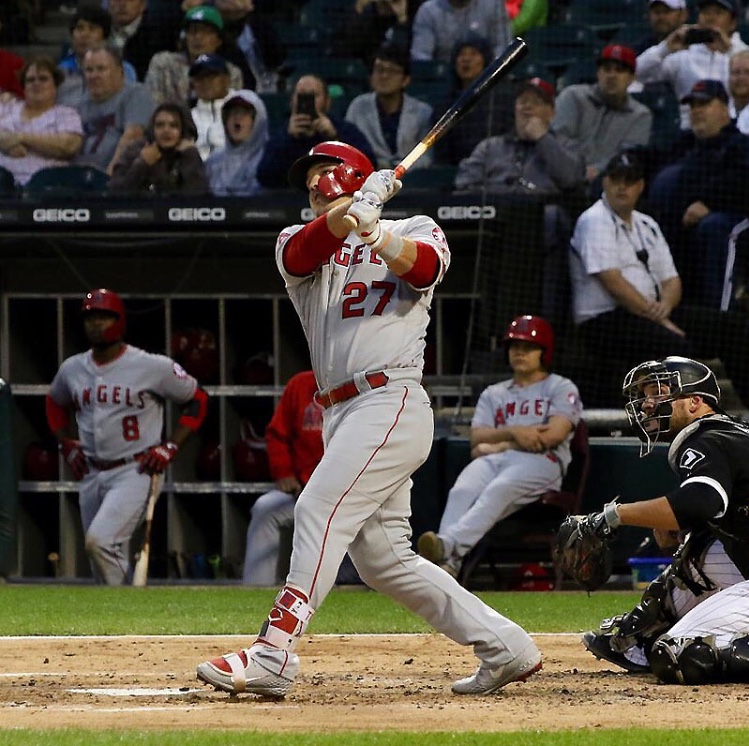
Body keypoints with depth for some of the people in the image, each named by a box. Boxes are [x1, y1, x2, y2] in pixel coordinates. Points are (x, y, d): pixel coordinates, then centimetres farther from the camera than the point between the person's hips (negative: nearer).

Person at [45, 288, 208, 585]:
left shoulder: (152, 366, -9)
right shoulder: (72, 369, 7)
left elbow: (196, 399, 2)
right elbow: (55, 403, 29)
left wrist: (170, 447, -7)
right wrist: (67, 444, 14)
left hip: (134, 473, -6)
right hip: (91, 475, 6)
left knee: (100, 540, -26)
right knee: (106, 561, 9)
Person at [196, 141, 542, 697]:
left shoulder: (414, 231, 9)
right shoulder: (299, 242, 19)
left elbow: (425, 266, -16)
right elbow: (304, 251, -6)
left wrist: (374, 232, -34)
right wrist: (352, 210, -24)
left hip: (392, 399, -7)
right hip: (342, 415, 7)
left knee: (321, 509, -21)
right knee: (383, 559, 6)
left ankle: (273, 655, -29)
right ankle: (506, 647, 14)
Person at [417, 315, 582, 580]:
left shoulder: (561, 388, 16)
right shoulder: (493, 394, 30)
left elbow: (555, 434, -2)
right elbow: (477, 439, 13)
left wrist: (499, 444, 1)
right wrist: (513, 432, -8)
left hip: (542, 462, -4)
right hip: (493, 460, 4)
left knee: (498, 490, -38)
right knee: (461, 491, -32)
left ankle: (450, 544, -61)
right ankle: (446, 561, -56)